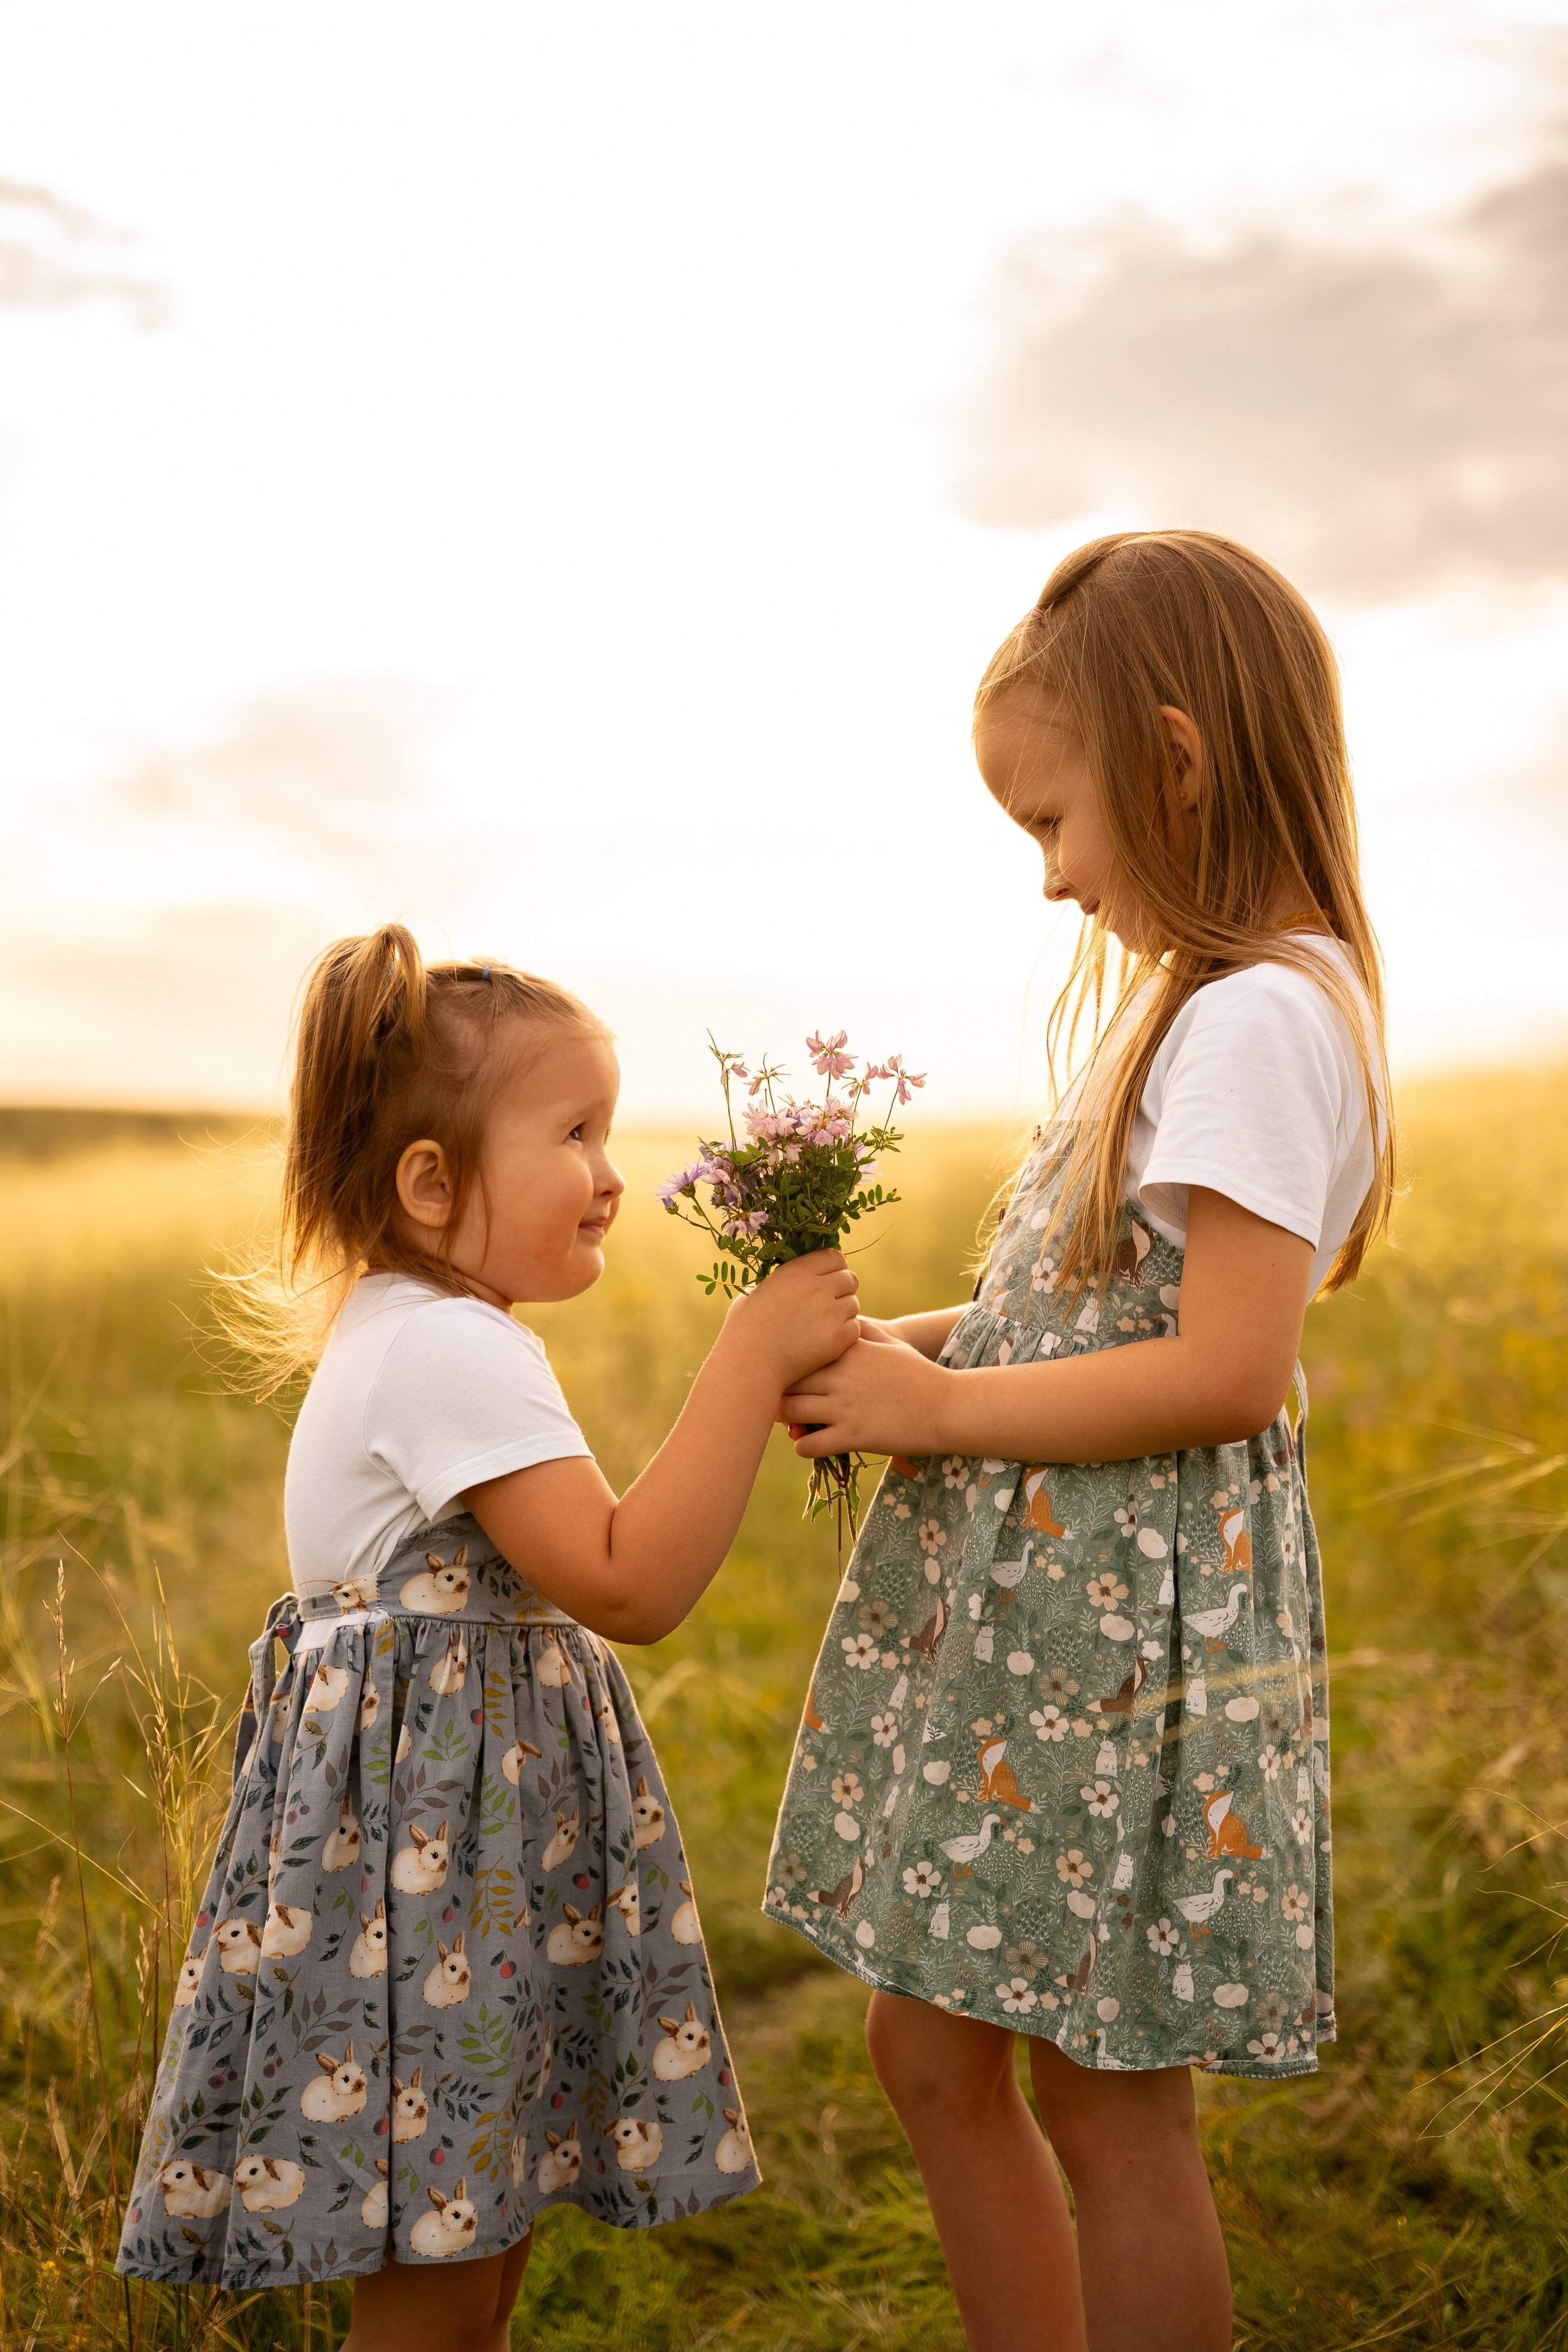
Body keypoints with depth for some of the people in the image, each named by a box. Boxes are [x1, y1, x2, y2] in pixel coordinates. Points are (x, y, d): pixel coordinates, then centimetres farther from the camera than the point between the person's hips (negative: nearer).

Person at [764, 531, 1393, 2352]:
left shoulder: (1260, 1020, -17)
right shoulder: (1207, 1002, 13)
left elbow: (1227, 1371, -24)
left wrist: (942, 1408, -16)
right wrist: (928, 1345, 5)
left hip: (1134, 1610, -10)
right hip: (1028, 1596, 10)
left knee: (1104, 2095, 5)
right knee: (930, 2049, 17)